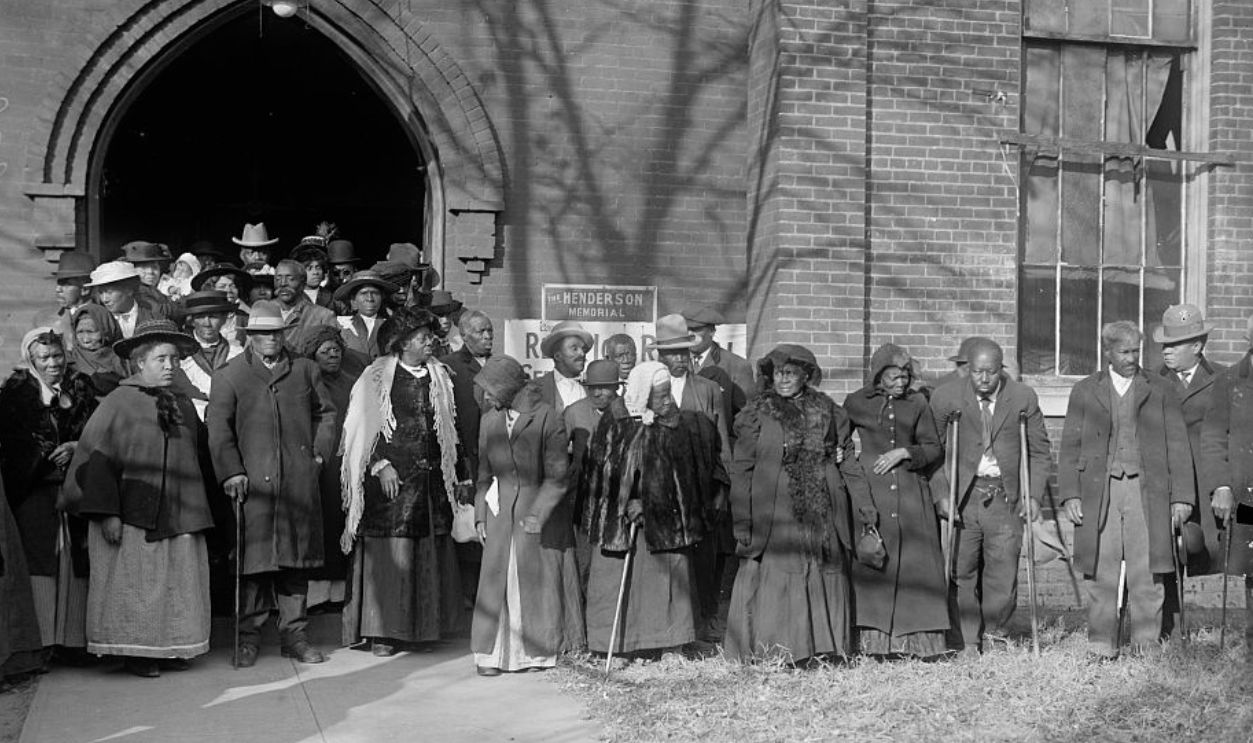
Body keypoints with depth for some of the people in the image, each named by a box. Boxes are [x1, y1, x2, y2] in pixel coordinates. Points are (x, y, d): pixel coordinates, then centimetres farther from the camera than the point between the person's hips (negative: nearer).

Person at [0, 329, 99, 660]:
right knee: (41, 558, -10)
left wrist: (76, 446, -9)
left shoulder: (81, 388, 12)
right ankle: (42, 638, -8)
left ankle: (73, 638, 1)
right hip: (34, 489, -2)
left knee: (76, 559, -2)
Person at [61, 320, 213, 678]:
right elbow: (96, 458, -10)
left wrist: (195, 511, 14)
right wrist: (107, 512, -17)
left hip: (178, 514, 6)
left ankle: (171, 647, 16)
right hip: (132, 515, -5)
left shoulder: (184, 405, 12)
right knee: (135, 583, -1)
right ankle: (136, 652, 10)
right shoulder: (119, 402, -6)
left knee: (177, 583, 6)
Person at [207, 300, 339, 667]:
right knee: (254, 556, -2)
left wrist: (320, 452, 9)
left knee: (295, 558, 6)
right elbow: (218, 426, -2)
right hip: (253, 481, -2)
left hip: (299, 482, 3)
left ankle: (294, 634, 14)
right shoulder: (229, 375, 5)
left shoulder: (304, 370, 15)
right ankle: (249, 636, 9)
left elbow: (326, 413, 21)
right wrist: (231, 471, -11)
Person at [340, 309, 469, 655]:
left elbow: (450, 430, 16)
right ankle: (383, 631, 2)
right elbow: (365, 429, -4)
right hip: (391, 477, -5)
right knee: (388, 554, -5)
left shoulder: (440, 375, 12)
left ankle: (424, 626, 15)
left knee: (431, 554, 5)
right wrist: (381, 465, -15)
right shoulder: (378, 377, -2)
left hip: (432, 479, 5)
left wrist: (463, 477, 15)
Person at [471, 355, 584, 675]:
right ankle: (493, 654, 7)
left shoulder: (547, 418, -10)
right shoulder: (489, 420, 6)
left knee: (538, 580, 3)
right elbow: (484, 474, 11)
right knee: (497, 579, 1)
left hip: (540, 509, -4)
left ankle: (539, 651, 14)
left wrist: (538, 514, -17)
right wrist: (480, 515, 4)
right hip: (500, 514, 4)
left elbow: (556, 477, -10)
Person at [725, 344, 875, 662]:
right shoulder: (757, 413, 3)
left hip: (824, 516, 3)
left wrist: (864, 505, 3)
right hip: (774, 519, -2)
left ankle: (826, 653, 11)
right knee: (775, 585, -4)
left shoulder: (828, 412, 11)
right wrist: (742, 525, -6)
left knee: (824, 586, 4)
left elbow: (848, 462, 12)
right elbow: (741, 470, 0)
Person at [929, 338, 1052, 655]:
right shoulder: (946, 398, -1)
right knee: (962, 572, 3)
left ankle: (995, 637, 19)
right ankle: (969, 642, 17)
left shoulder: (1023, 398, 2)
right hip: (962, 496, 0)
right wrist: (940, 495, -6)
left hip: (1004, 496, 0)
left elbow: (1040, 452, 9)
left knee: (1003, 575, -1)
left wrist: (1034, 495, -1)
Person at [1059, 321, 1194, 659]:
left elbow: (1177, 445, 8)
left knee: (1146, 573, -2)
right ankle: (1102, 643, 8)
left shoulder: (1159, 390, 10)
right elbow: (1070, 447, 8)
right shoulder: (1085, 391, 10)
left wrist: (1182, 496, 1)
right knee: (1101, 572, 0)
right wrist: (1070, 494, -2)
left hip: (1146, 491, 0)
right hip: (1098, 491, 0)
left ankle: (1147, 644, 7)